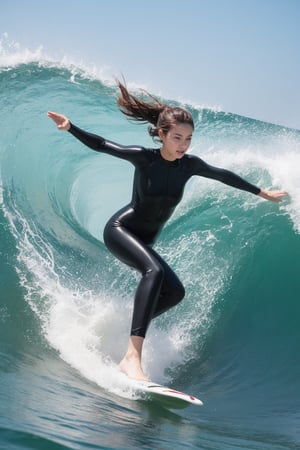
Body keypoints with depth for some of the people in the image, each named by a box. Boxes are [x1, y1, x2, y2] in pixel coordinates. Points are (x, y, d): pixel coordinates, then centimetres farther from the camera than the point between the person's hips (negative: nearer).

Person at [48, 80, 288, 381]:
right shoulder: (143, 157, -17)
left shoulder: (190, 165, -4)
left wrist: (261, 193, 22)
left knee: (174, 292, 8)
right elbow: (100, 145, -16)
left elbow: (223, 176, 10)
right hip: (119, 229, -8)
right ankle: (132, 357, -47)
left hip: (143, 241, 8)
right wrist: (70, 127, -33)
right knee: (155, 271, -34)